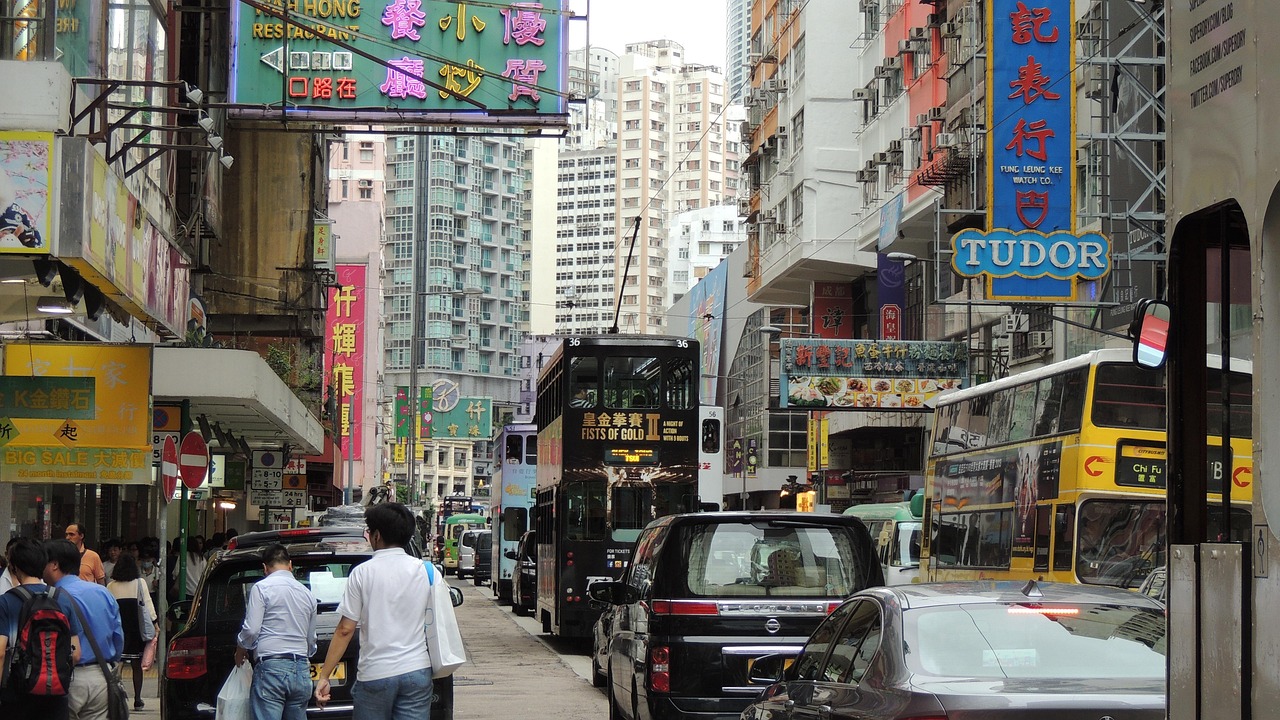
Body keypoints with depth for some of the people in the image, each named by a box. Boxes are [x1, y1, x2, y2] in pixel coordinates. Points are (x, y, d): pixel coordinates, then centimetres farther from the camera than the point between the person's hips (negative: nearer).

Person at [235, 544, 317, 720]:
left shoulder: (262, 588, -3)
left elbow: (251, 629, -9)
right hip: (301, 671, 6)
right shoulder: (307, 593, 16)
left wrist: (240, 650, 10)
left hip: (271, 668, -6)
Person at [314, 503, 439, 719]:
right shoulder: (424, 570, 4)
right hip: (416, 670, 2)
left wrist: (324, 676, -1)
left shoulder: (363, 572, -4)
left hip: (375, 674, -2)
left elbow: (345, 629, -5)